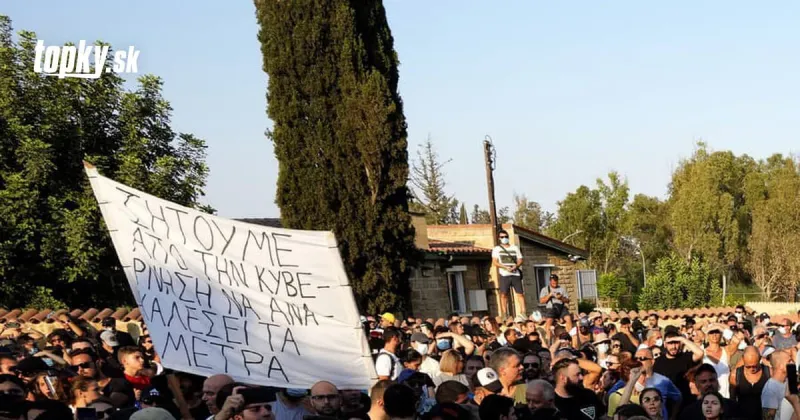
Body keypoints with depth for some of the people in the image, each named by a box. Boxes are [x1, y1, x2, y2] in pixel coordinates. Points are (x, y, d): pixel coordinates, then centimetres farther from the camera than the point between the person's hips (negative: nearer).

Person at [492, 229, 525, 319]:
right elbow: (494, 262, -1)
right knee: (504, 294, -7)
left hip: (516, 274, 2)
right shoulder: (497, 249, 10)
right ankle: (504, 314, -5)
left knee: (520, 294, -4)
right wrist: (505, 267, -15)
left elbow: (520, 260, 13)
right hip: (504, 274, -2)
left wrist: (516, 266, -10)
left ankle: (523, 313, -5)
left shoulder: (515, 248, 18)